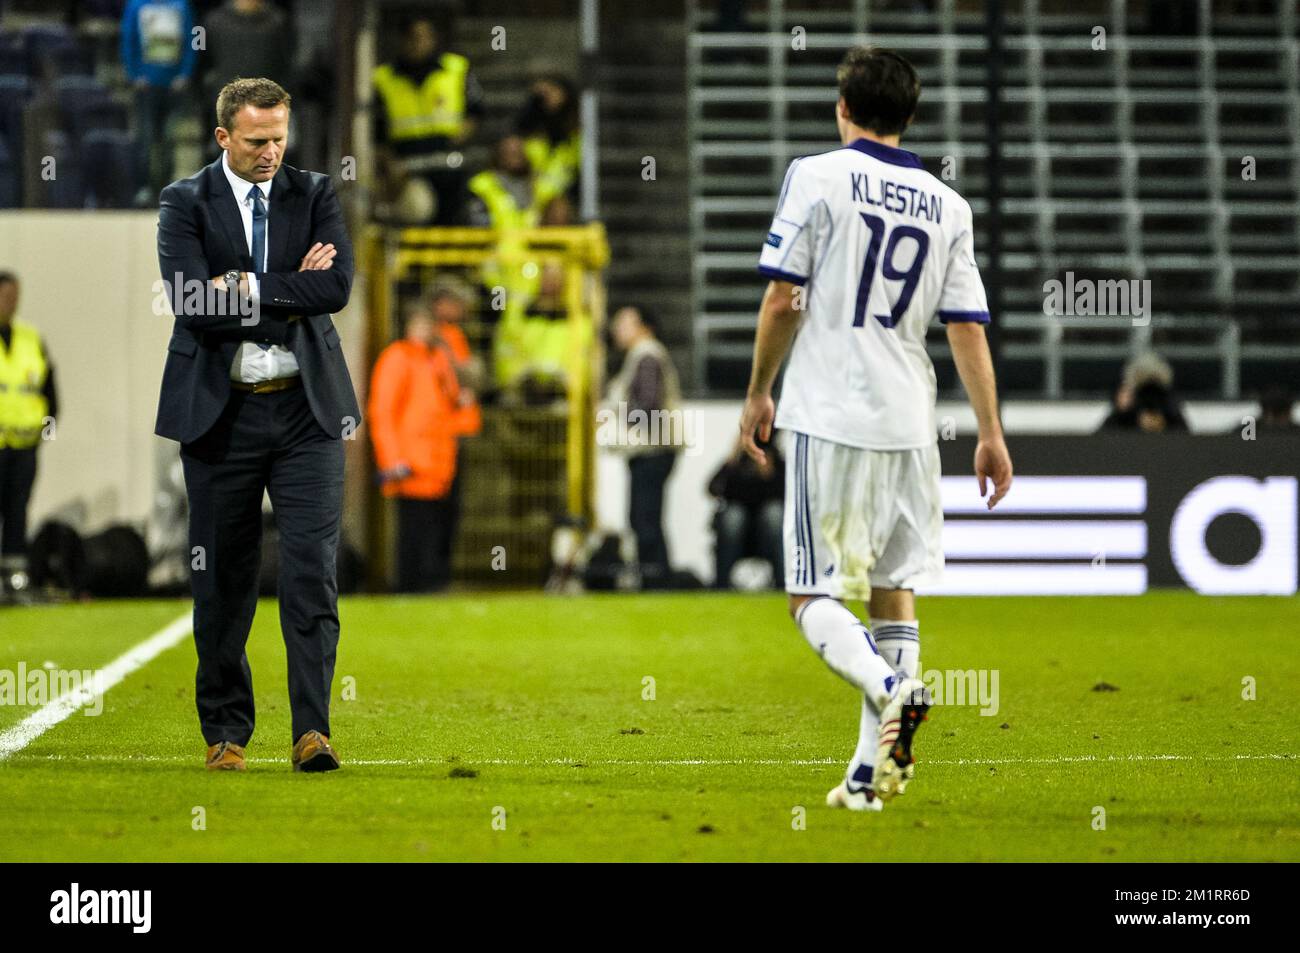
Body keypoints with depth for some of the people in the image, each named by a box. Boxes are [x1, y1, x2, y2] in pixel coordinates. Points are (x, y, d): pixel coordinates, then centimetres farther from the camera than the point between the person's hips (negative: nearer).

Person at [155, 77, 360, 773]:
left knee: (312, 571, -9)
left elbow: (337, 287, -9)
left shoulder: (314, 196, 7)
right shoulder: (185, 203, 0)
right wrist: (294, 290, -10)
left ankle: (312, 730, -10)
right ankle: (225, 733, 18)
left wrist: (247, 287, -12)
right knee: (222, 581, 6)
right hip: (220, 412, -1)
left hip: (306, 409, 1)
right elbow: (193, 303, -14)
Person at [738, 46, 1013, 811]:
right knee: (894, 591, 11)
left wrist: (759, 392, 7)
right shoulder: (947, 206, 9)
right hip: (910, 424, 4)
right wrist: (992, 434, 11)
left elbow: (782, 300, -6)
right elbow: (968, 328, 6)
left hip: (829, 415, -4)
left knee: (815, 597, -1)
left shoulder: (816, 177, -3)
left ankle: (890, 689, -29)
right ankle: (872, 771, 5)